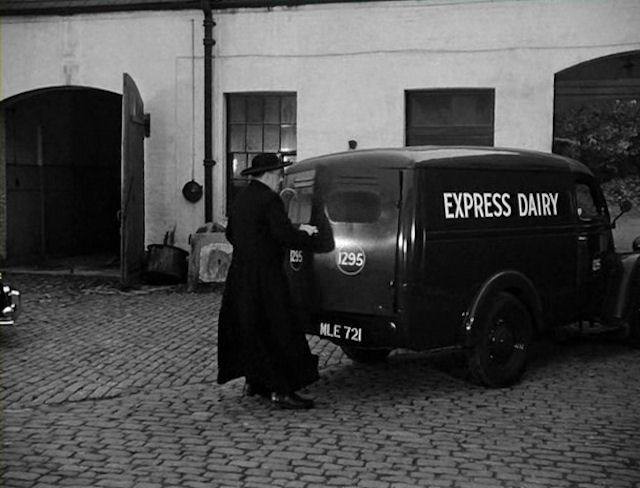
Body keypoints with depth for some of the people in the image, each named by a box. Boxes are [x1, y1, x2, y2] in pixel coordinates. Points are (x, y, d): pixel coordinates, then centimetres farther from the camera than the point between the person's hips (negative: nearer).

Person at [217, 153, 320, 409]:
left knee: (247, 327, 18)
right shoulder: (270, 200, -15)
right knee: (277, 330, -5)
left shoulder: (241, 199, 12)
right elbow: (284, 234, -22)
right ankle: (281, 390, -5)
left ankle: (253, 380, 27)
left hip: (240, 272, 9)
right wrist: (308, 236, -4)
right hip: (264, 275, -9)